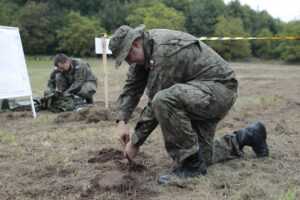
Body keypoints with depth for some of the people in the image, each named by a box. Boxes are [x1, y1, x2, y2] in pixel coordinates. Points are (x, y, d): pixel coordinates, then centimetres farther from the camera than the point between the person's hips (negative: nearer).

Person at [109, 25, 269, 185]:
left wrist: (135, 142, -16)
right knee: (201, 156, 9)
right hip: (200, 92, 10)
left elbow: (156, 102, -25)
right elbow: (131, 87, 7)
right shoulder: (146, 47, 2)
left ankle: (193, 165, -19)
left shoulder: (164, 50, -26)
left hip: (220, 87, -10)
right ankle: (246, 136, 31)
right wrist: (121, 121, -7)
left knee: (163, 101, -35)